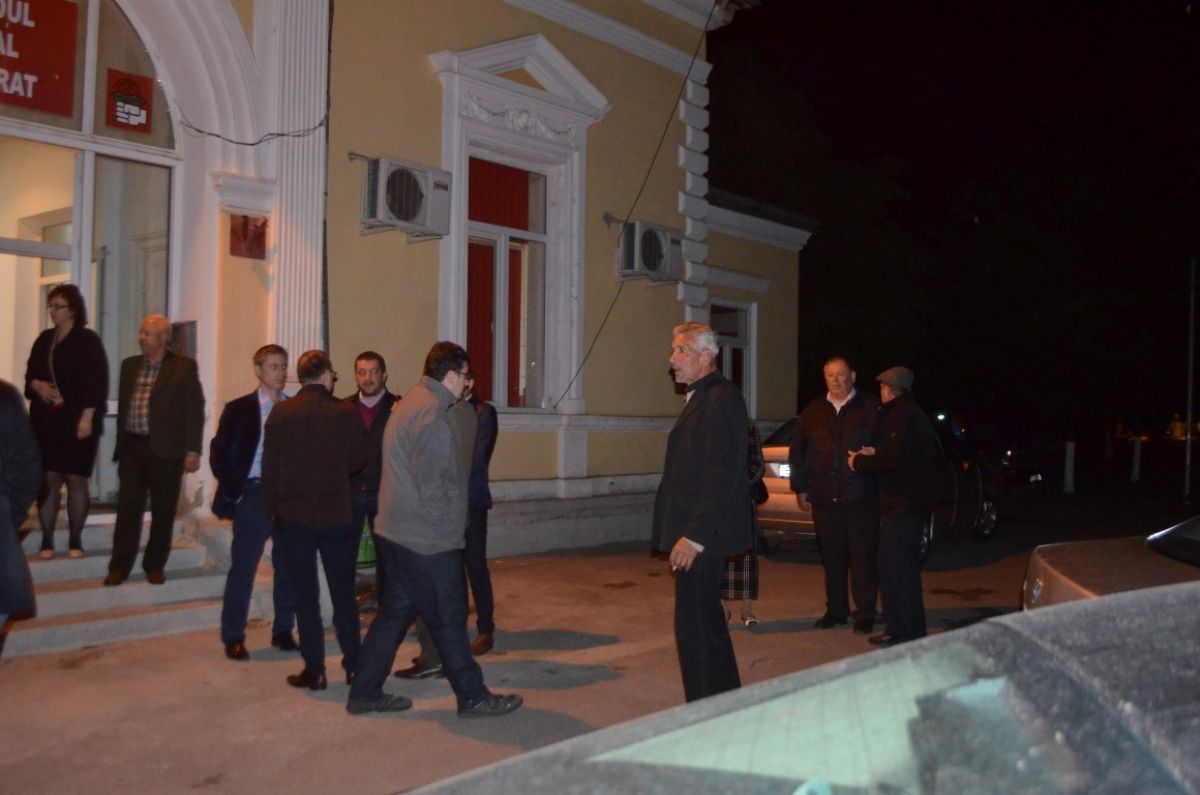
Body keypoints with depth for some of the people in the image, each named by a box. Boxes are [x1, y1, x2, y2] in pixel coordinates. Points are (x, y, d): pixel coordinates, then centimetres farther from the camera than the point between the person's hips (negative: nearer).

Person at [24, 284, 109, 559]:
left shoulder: (89, 340, -5)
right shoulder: (44, 339, 12)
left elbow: (97, 382, -11)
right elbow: (30, 374, 18)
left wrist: (87, 418, -17)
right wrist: (37, 385, -6)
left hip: (78, 422, -4)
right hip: (46, 422, 4)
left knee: (76, 480, 1)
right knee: (49, 479, 2)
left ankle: (75, 541, 9)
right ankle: (47, 541, 6)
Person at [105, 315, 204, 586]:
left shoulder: (184, 367, -2)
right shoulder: (130, 365, 12)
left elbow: (194, 410, -5)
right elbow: (122, 407, 17)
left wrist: (193, 450, -11)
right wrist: (120, 445, 13)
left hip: (166, 450, -3)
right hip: (132, 447, 3)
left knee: (163, 511, 5)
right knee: (128, 508, 1)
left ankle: (155, 566, 17)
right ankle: (120, 567, 7)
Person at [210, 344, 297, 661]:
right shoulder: (239, 409, 1)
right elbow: (219, 455, 1)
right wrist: (233, 491, -6)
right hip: (254, 495, -2)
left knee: (288, 567, 8)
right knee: (243, 569, 2)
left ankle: (283, 631, 21)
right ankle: (233, 638, 12)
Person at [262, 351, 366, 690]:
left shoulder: (281, 413, -6)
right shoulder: (346, 413, -6)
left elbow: (270, 467, -4)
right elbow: (359, 461, 2)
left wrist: (271, 509, 7)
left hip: (293, 516, 0)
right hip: (337, 515, 1)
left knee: (305, 595, 7)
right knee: (343, 592, 13)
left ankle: (314, 670, 11)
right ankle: (354, 665, 18)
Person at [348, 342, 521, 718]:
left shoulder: (410, 403, 14)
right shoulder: (432, 414, -19)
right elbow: (430, 485, -22)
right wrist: (447, 525, -10)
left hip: (398, 533, 10)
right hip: (429, 540, -10)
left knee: (394, 611, 16)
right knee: (449, 619, 1)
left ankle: (365, 693, 23)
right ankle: (473, 697, 14)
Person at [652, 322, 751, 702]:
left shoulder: (721, 399, -15)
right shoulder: (701, 398, 16)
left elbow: (723, 474, -22)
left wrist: (694, 536, -23)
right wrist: (685, 532, 15)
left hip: (701, 536, -11)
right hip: (695, 532, 11)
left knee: (695, 625, -6)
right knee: (707, 620, 19)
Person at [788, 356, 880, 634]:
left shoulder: (871, 408, 2)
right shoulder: (813, 411, 12)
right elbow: (797, 452, 14)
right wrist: (800, 488, 10)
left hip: (860, 497, -3)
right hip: (824, 497, 4)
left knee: (863, 557, 0)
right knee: (831, 557, 10)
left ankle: (865, 614, 9)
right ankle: (836, 610, 20)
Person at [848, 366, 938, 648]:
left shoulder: (900, 415, -14)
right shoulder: (914, 413, 18)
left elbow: (891, 460, -22)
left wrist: (859, 462, -5)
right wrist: (876, 453, 11)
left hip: (902, 505, -10)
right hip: (912, 502, 10)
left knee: (901, 570, -5)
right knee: (890, 566, 16)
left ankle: (910, 634, 1)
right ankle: (897, 628, 23)